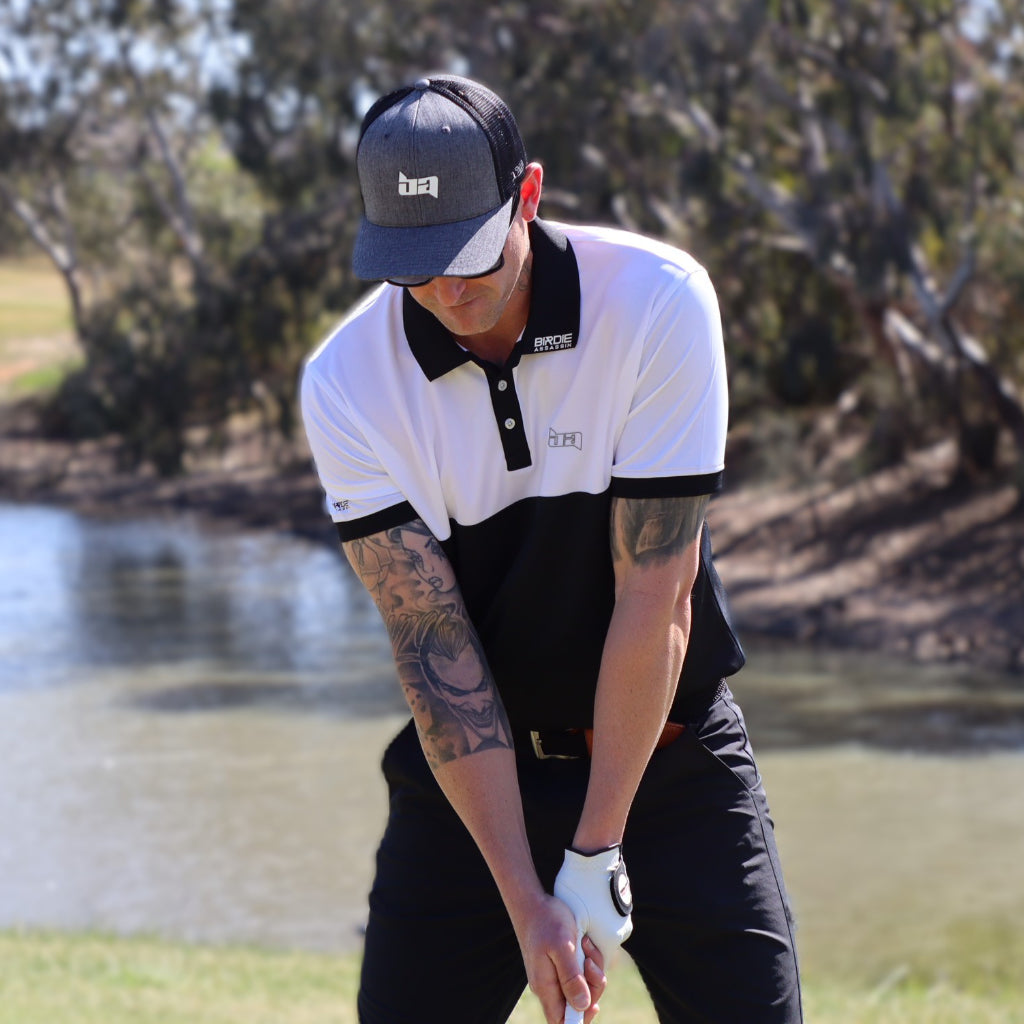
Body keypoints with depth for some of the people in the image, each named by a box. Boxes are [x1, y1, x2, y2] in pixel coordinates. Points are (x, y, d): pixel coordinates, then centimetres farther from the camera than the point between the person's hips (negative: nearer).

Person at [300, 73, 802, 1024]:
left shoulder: (657, 300, -18)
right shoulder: (345, 382, -13)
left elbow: (654, 598, -17)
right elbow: (434, 647, -14)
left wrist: (594, 855, -17)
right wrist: (525, 900, -19)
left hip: (668, 750, -1)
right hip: (474, 767, 1)